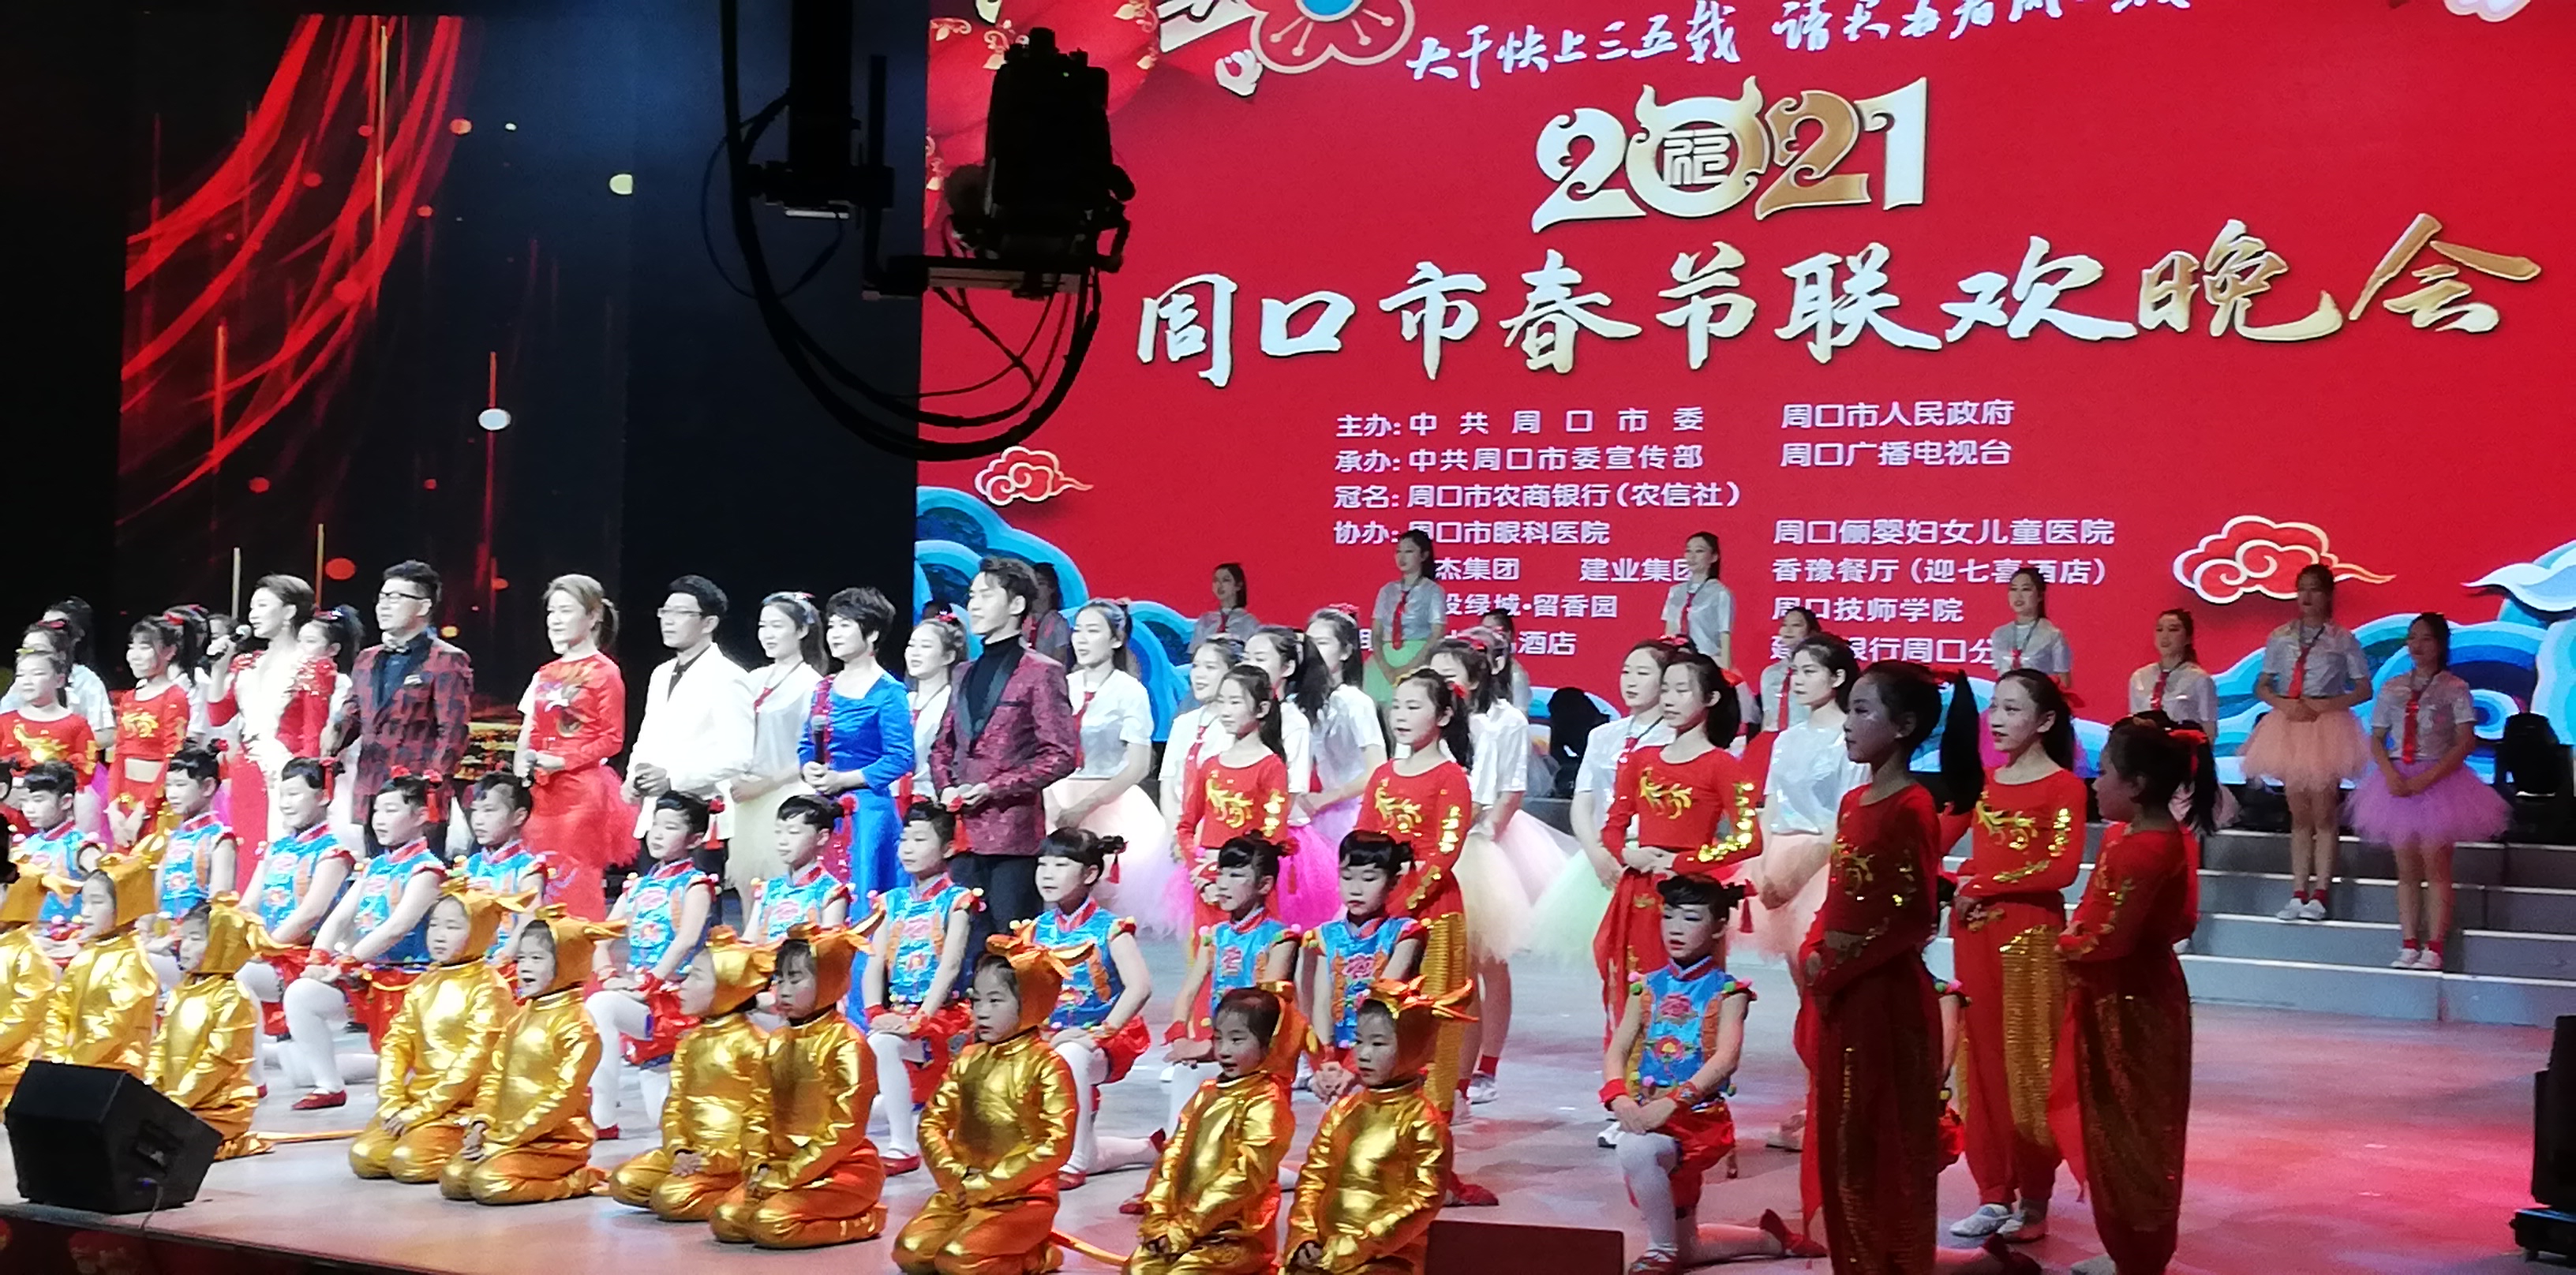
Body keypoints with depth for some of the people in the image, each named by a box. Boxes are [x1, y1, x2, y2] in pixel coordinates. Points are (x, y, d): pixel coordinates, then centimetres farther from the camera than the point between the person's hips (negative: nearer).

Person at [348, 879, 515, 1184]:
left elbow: (475, 1059, -16)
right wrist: (392, 1101, -8)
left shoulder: (488, 988, -9)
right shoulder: (423, 984, 13)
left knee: (409, 1162, -25)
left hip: (464, 1105, -6)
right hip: (416, 1099, 6)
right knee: (364, 1157, -13)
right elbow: (396, 1044, 7)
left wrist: (423, 1110, -18)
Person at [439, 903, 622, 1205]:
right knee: (452, 1181, -8)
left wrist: (508, 1138, -18)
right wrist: (481, 1124, -4)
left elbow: (564, 1097, -17)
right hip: (504, 1134, 8)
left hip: (555, 1140, -8)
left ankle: (580, 1181, -6)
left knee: (490, 1185, -27)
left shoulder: (576, 1025, -12)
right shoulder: (518, 1018, 15)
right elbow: (494, 1076, 13)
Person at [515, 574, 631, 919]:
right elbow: (528, 733, 20)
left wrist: (562, 761, -15)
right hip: (543, 791, 6)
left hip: (584, 788, -6)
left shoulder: (603, 673, -3)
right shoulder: (545, 676, 16)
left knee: (579, 883, -7)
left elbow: (612, 739, -7)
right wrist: (524, 762, 0)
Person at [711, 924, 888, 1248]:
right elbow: (765, 1114, 15)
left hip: (844, 1169, -7)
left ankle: (861, 1223, -4)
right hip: (784, 1166, 7)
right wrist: (761, 1167, -2)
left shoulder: (846, 1044, -13)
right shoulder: (778, 1042, 11)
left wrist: (788, 1175, -15)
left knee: (771, 1223, -26)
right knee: (725, 1220, -10)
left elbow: (846, 1131, -16)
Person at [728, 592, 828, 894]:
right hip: (746, 802, 6)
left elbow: (809, 757, -9)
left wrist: (764, 785, -12)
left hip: (786, 798, -6)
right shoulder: (755, 680, 13)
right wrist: (736, 784, 4)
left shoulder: (811, 684, -6)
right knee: (747, 890, 7)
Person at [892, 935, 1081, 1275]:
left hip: (1021, 1198, -6)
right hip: (960, 1193, 6)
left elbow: (1055, 1146, -16)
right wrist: (955, 1176, -9)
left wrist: (989, 1183, -14)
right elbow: (932, 1123, 9)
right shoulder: (969, 1061, 10)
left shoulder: (1046, 1067, -8)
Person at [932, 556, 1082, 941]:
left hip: (1013, 831, -7)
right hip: (964, 831, 7)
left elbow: (1062, 754, -10)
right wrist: (946, 788, 4)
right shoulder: (968, 673, 18)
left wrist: (994, 788, -14)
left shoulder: (1041, 673, -4)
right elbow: (943, 746, 25)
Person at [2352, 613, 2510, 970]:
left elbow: (2466, 742, -10)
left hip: (2440, 782, -4)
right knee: (2407, 869, 5)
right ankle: (2409, 945, 7)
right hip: (2398, 782, 4)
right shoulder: (2392, 689, 9)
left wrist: (2424, 780, -17)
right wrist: (2391, 775, -10)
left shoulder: (2455, 689, -3)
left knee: (2435, 866, -6)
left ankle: (2433, 949, -6)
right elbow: (2377, 740, 9)